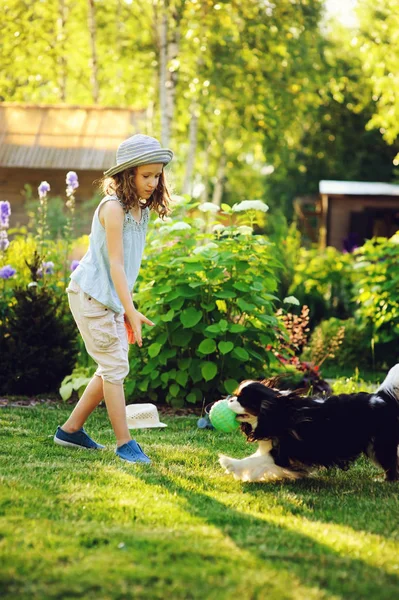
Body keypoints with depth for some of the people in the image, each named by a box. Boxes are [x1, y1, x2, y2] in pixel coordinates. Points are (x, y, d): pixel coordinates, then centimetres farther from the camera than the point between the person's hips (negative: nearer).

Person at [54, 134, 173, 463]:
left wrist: (128, 310, 13)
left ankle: (71, 430, 22)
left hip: (113, 299, 9)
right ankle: (125, 443, 0)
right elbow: (115, 263, -23)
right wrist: (131, 311, -28)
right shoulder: (114, 208, -19)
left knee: (112, 369, 12)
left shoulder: (142, 210, 7)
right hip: (91, 296, -9)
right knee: (115, 367, -7)